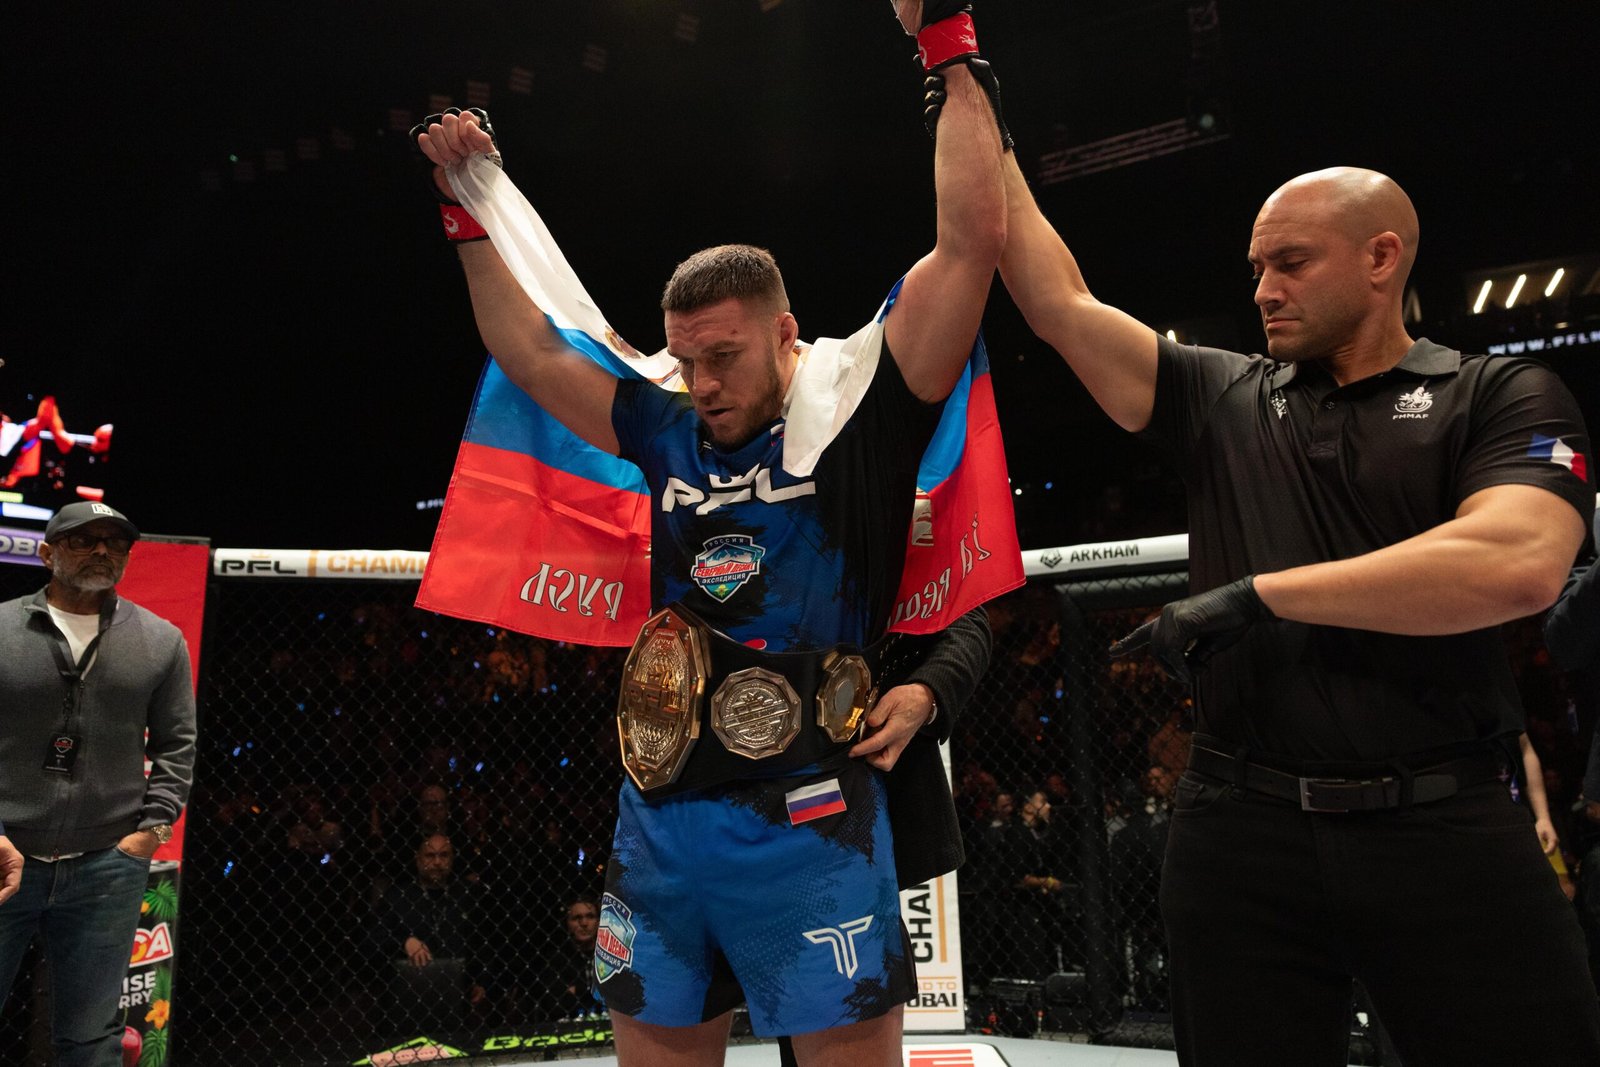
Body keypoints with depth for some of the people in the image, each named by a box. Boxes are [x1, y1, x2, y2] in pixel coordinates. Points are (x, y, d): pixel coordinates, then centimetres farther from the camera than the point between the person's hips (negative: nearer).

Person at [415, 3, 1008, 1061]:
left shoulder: (859, 417, -2)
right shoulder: (674, 438, 12)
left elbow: (975, 237, -8)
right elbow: (531, 353, 21)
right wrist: (472, 212, 23)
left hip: (811, 827, -5)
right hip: (658, 827, 6)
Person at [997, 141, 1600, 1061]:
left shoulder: (1503, 394, 3)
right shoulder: (1220, 398, 10)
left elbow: (1517, 565, -16)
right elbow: (1058, 304, 8)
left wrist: (1256, 595, -15)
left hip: (1448, 827, -1)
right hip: (1242, 830, 2)